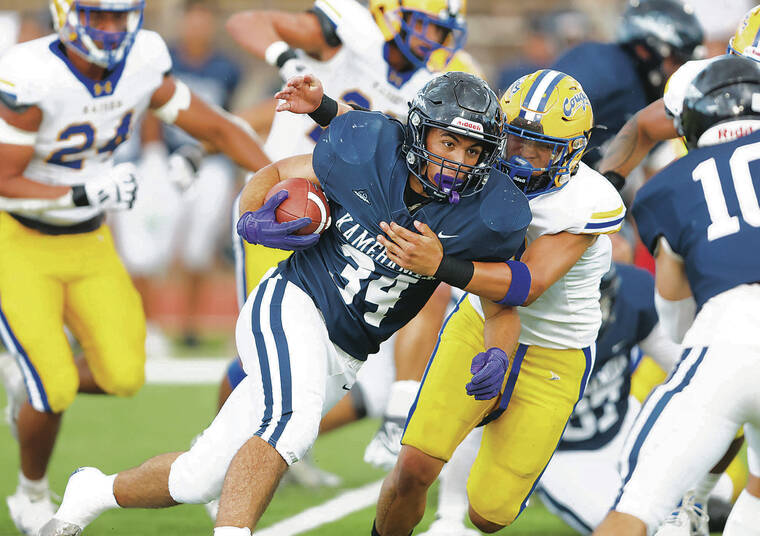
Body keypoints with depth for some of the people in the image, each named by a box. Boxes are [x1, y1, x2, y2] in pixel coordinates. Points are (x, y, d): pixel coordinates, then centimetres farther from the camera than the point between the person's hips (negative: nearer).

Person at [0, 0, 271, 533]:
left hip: (87, 245, 5)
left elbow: (218, 129, -1)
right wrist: (86, 194, -32)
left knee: (123, 376, -5)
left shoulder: (142, 66, -10)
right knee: (54, 390, -10)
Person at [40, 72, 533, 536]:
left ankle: (96, 493, 31)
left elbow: (503, 306, 0)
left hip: (342, 359, 3)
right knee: (292, 419, -37)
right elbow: (275, 175, 4)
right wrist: (253, 219, -17)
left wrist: (497, 355, -21)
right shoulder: (367, 155, -12)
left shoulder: (486, 214, -11)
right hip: (292, 308, -3)